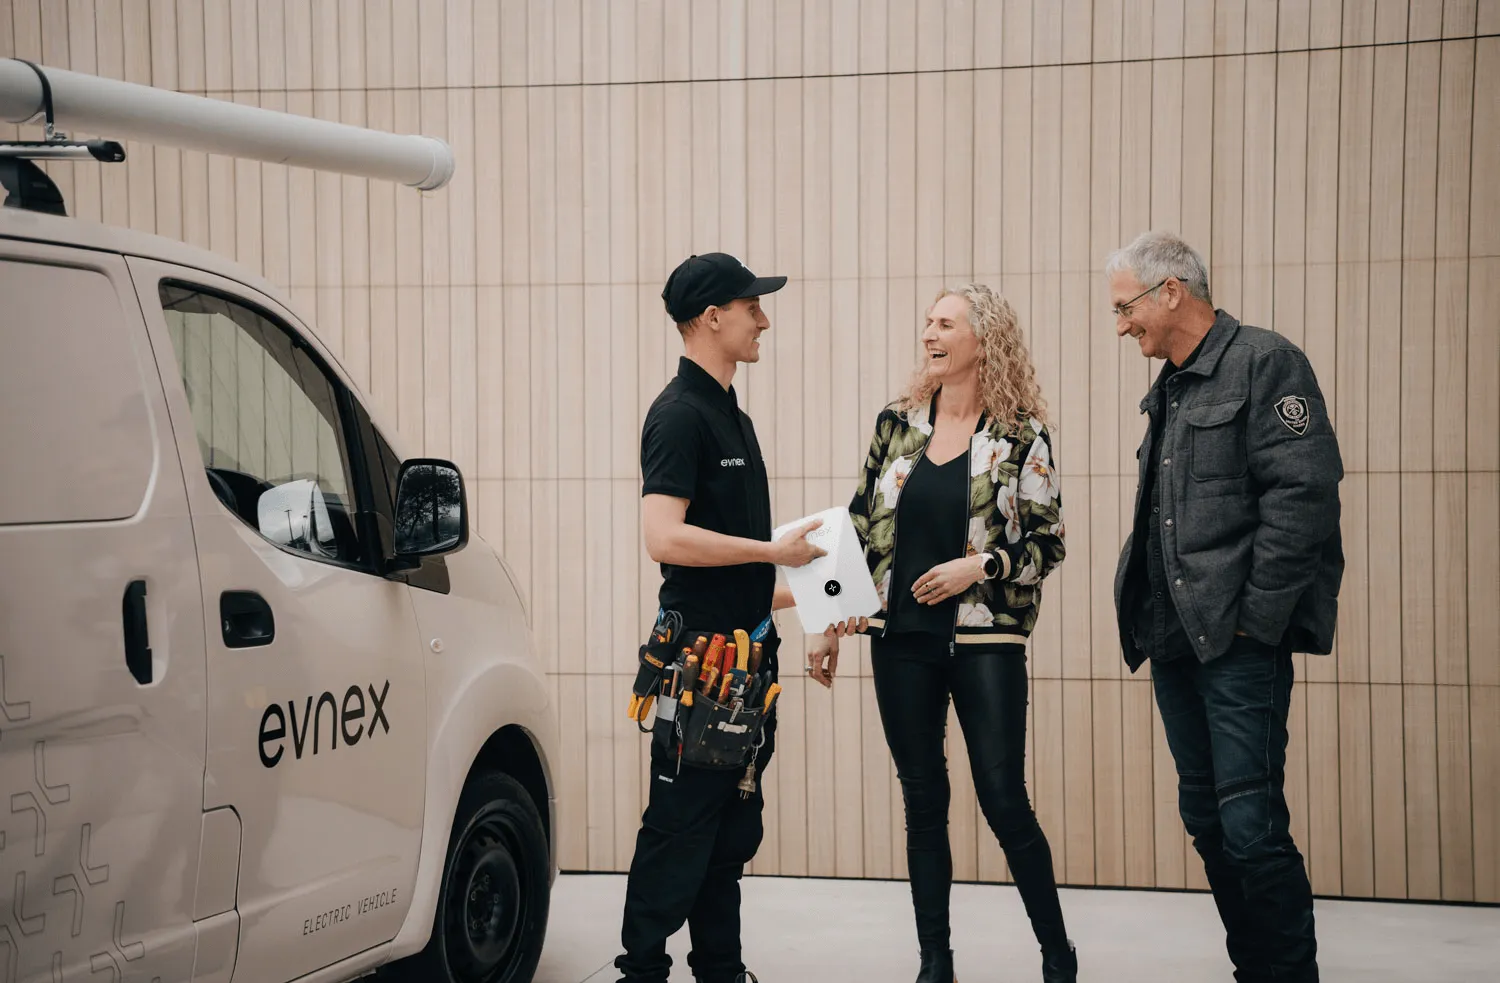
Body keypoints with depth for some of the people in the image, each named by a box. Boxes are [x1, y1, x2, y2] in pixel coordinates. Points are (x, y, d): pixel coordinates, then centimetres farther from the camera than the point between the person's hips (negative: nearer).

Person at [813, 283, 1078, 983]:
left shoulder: (1021, 436, -2)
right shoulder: (897, 424, 7)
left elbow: (1048, 543, 0)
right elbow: (863, 530, 11)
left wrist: (980, 567, -15)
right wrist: (832, 626, 8)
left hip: (985, 641, -3)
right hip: (902, 640, 4)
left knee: (1005, 803, -4)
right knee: (922, 801, 8)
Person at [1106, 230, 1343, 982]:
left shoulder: (1264, 364, -7)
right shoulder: (1169, 391, 18)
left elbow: (1303, 493, -16)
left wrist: (1256, 615, -17)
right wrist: (1144, 616, 12)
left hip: (1238, 638, -9)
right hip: (1176, 639, 9)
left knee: (1250, 822, -11)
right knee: (1206, 817, 11)